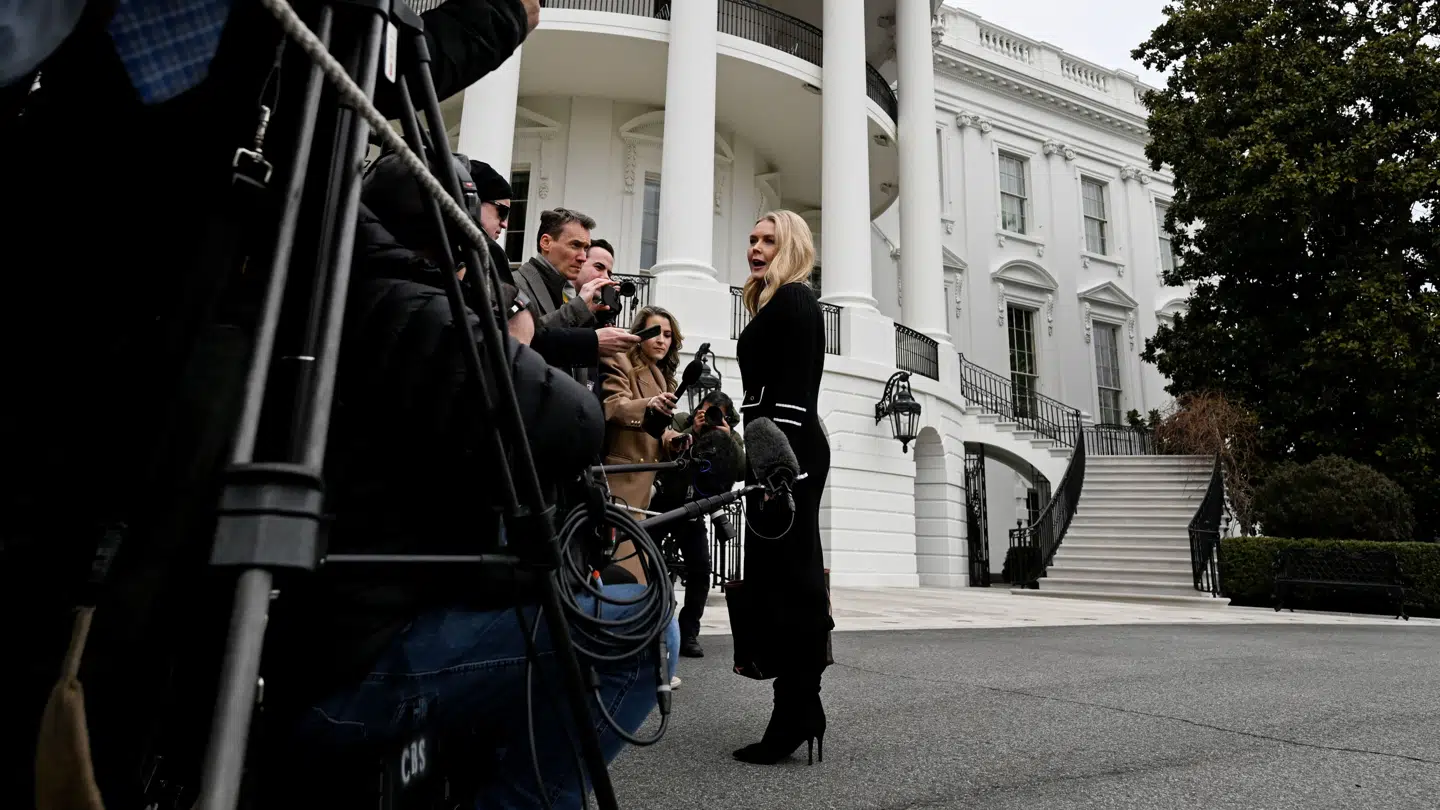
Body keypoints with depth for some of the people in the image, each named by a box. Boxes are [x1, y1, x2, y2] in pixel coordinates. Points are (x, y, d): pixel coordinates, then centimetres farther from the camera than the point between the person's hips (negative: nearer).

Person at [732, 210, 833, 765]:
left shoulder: (794, 299, -5)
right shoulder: (773, 305, 24)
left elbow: (794, 391, -17)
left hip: (788, 451, -10)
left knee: (790, 579, -8)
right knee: (772, 576, 9)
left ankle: (796, 713, 0)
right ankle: (799, 709, 17)